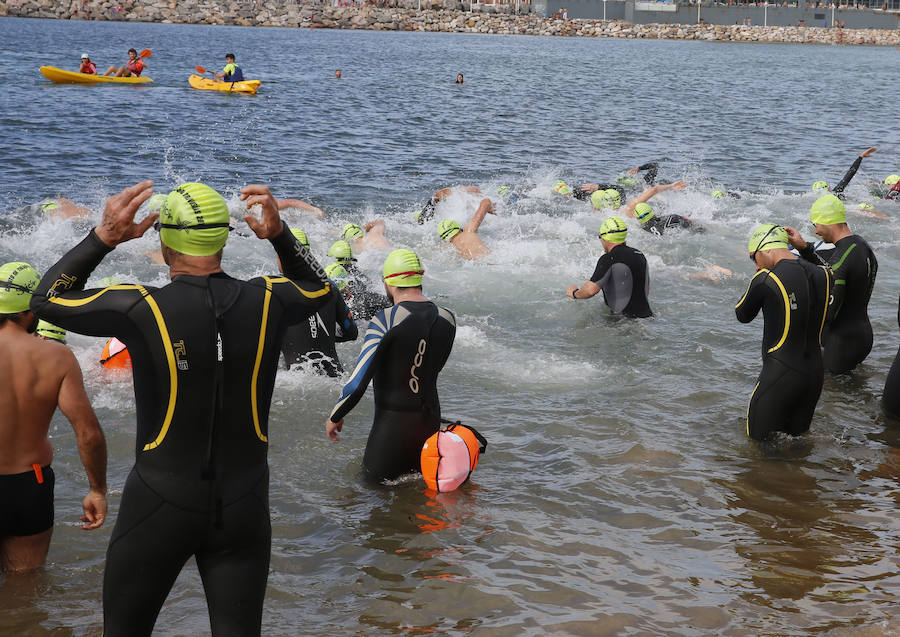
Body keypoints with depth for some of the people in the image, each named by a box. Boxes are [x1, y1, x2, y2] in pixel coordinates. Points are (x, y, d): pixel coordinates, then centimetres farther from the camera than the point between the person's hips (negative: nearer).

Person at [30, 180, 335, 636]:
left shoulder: (142, 310, -18)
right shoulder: (266, 302, -9)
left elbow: (47, 298, -2)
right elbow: (319, 288, 16)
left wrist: (103, 237, -8)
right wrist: (280, 235, 4)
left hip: (160, 506, -3)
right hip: (244, 509, 3)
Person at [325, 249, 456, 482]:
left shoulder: (385, 321, -18)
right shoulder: (447, 318, -1)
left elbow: (357, 383, -18)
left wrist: (335, 417, -3)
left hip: (391, 427, -6)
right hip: (430, 422, 6)